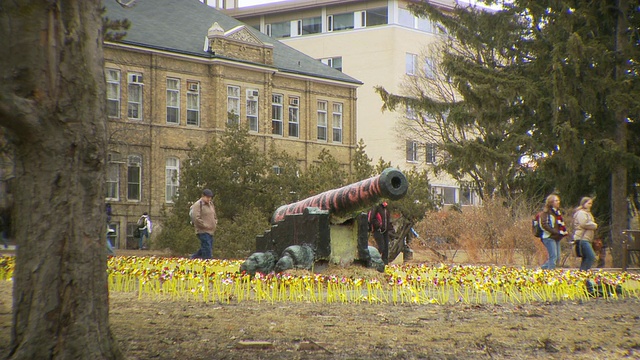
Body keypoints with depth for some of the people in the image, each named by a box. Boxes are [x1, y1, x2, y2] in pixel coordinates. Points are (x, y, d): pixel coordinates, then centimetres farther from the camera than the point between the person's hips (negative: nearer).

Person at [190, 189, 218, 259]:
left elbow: (214, 216, 30)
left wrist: (215, 223, 12)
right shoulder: (197, 205, -10)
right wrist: (205, 225, -17)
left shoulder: (210, 204, 18)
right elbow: (196, 218, -19)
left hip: (210, 231, 9)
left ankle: (193, 257, 26)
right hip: (203, 231, -9)